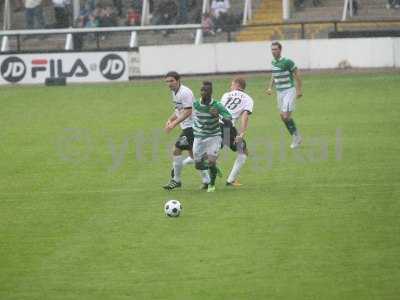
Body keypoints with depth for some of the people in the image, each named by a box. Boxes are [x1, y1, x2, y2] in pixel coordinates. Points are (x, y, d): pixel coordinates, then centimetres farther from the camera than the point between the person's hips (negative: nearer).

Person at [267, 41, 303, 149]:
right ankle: (296, 138, 23)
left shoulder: (287, 62, -16)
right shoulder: (273, 62, 6)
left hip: (289, 91, -8)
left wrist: (299, 90, -11)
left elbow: (297, 74, -10)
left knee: (286, 116, -15)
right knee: (283, 117, 9)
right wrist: (270, 87, 12)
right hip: (279, 92, 8)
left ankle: (296, 137, 3)